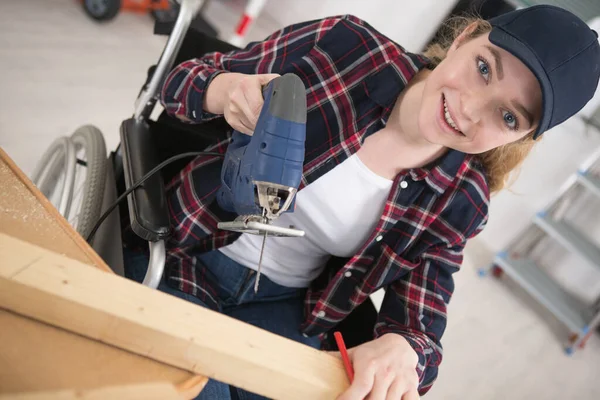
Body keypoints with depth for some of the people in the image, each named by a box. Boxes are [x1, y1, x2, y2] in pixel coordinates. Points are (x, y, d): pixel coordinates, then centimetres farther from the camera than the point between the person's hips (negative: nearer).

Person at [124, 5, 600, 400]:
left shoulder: (461, 201, -8)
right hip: (184, 254, -1)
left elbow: (419, 325, -6)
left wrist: (400, 350, -31)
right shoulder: (342, 44, -14)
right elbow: (184, 79, -5)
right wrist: (225, 90, -29)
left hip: (282, 311, 2)